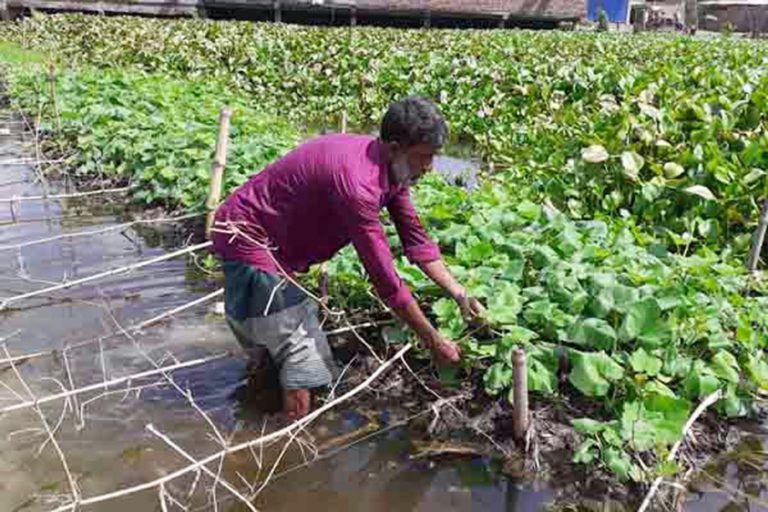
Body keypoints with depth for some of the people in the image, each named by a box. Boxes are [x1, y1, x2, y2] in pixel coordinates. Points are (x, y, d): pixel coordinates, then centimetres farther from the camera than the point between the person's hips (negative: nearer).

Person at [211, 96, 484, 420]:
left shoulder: (393, 168, -4)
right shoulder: (357, 182, -34)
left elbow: (416, 239, 4)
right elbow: (384, 279, -29)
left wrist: (460, 295, -2)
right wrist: (434, 342, -20)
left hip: (276, 245, 9)